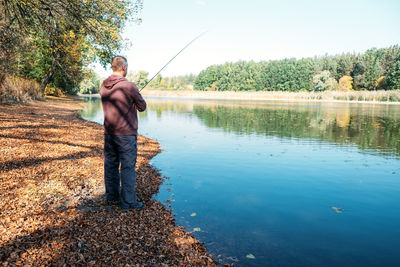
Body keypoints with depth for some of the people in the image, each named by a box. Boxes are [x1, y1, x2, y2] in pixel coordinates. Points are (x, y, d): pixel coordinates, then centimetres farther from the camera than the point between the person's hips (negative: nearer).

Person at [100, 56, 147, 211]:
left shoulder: (104, 86, 5)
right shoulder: (129, 86, -15)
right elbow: (142, 107, -4)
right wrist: (135, 99, 15)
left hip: (109, 133, 7)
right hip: (126, 134, -7)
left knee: (110, 164, 15)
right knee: (127, 167, 0)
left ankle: (111, 196, 29)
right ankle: (128, 202, 6)